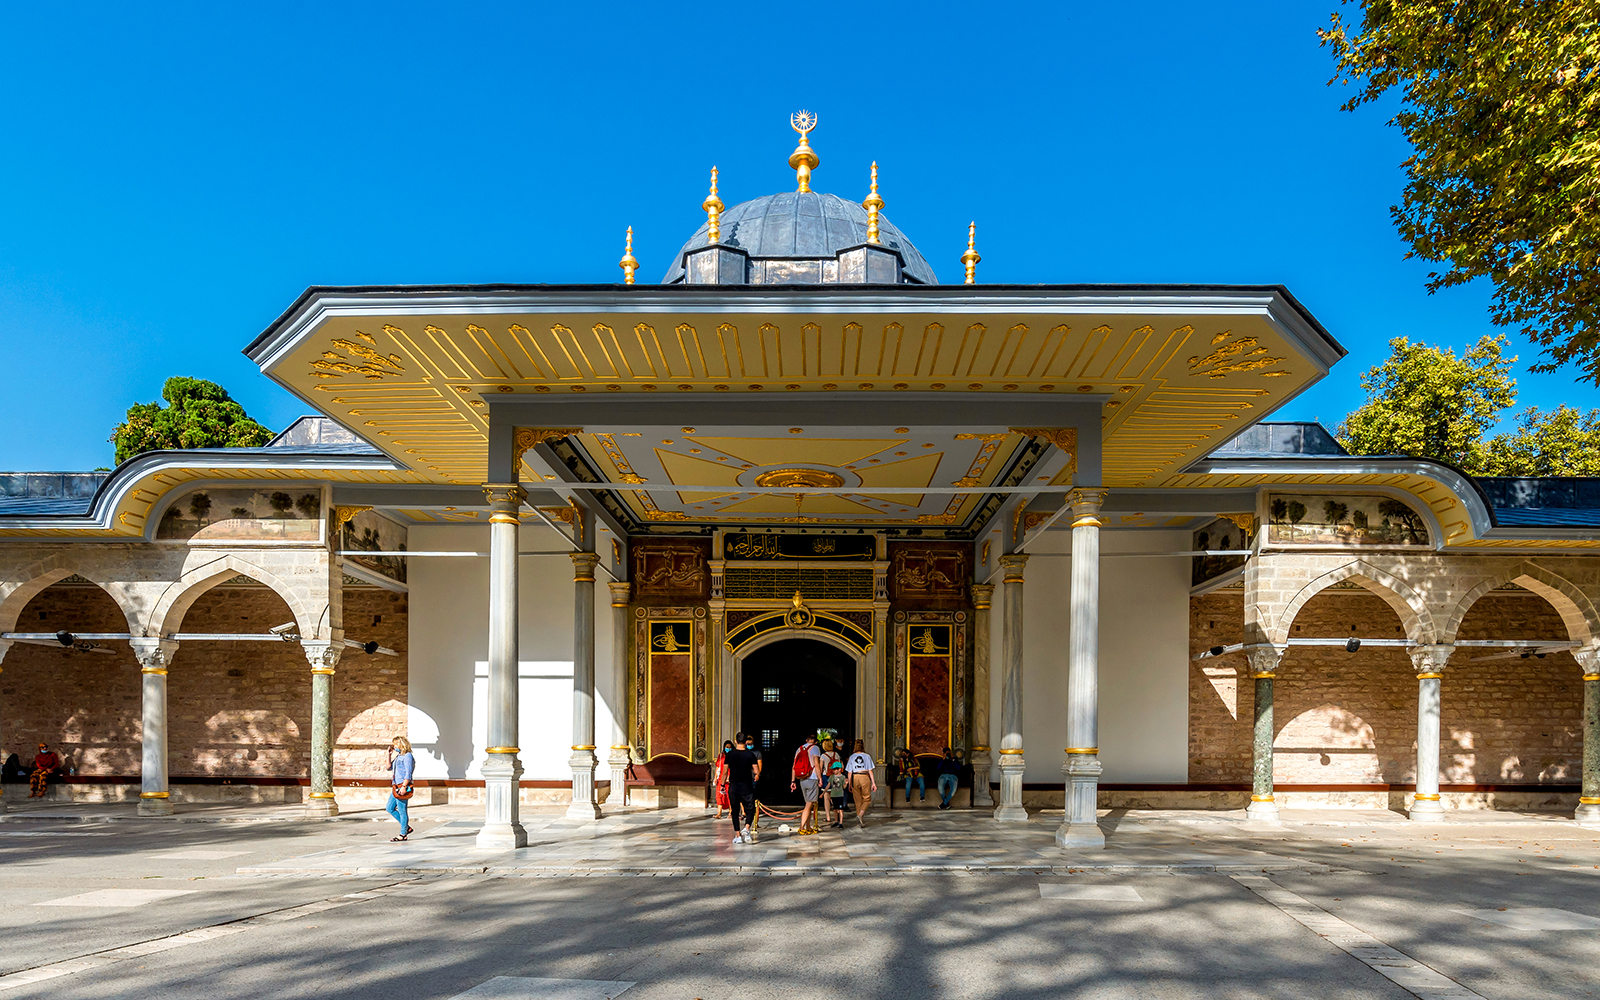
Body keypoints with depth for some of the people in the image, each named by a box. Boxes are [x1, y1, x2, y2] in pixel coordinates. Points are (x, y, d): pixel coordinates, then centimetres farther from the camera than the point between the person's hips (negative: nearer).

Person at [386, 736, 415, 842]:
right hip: (396, 787, 10)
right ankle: (407, 828, 19)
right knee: (390, 808, 12)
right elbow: (389, 767, 26)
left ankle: (403, 835, 3)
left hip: (403, 787, -10)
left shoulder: (407, 756, -10)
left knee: (402, 811, -4)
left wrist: (404, 787, -23)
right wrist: (389, 754, 16)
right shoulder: (399, 756, 18)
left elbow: (408, 773, -16)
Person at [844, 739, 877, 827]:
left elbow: (849, 772, 5)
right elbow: (870, 771, 0)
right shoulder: (867, 756, 1)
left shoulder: (852, 757, 5)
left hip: (855, 778, 2)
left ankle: (860, 822, 12)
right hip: (865, 777, -2)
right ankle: (860, 814, -18)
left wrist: (849, 784, 13)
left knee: (858, 800, 11)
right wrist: (873, 783, 3)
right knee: (867, 799, 7)